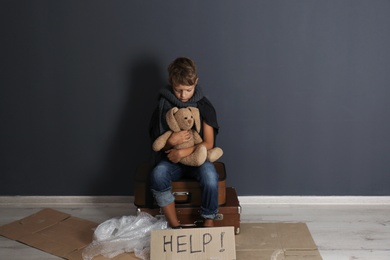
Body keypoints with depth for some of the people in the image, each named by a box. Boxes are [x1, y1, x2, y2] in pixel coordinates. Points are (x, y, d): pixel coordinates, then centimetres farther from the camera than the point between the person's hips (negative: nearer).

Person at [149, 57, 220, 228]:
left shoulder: (204, 106, -3)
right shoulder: (164, 106, -2)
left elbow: (209, 143, -7)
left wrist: (184, 152, -22)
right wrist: (170, 142, -22)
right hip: (171, 158, 1)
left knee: (210, 176, -34)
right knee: (158, 174, -32)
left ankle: (208, 222, -12)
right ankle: (174, 226, -19)